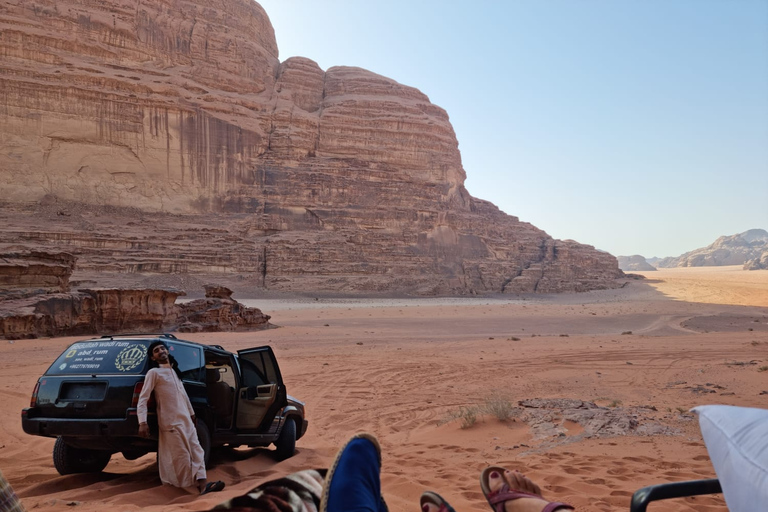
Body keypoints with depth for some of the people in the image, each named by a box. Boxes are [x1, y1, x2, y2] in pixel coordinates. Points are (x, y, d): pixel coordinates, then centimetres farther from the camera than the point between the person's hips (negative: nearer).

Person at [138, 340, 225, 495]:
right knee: (182, 455, -5)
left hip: (186, 419, 7)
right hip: (170, 421, -7)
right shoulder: (154, 373, -5)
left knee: (196, 451, -4)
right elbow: (143, 398, -12)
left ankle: (202, 483, -10)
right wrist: (142, 422, -22)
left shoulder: (174, 370, 19)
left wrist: (192, 413, 29)